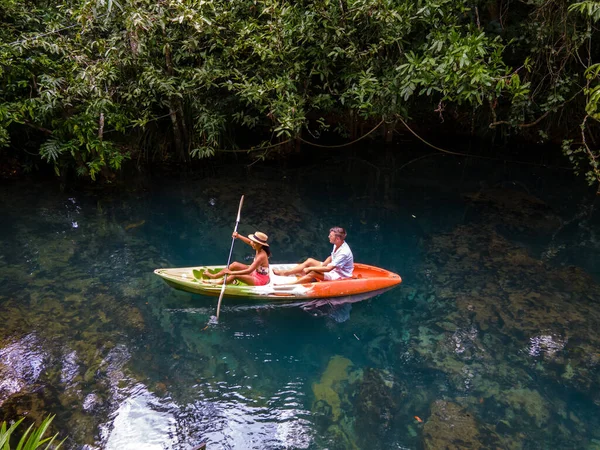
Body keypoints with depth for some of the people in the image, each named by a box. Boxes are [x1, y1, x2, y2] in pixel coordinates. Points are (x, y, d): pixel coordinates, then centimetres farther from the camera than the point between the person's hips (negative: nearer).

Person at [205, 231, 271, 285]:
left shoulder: (261, 256, -31)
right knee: (234, 264, 4)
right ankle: (214, 276, 14)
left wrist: (231, 272, -32)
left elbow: (249, 271, -35)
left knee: (235, 275, -22)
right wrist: (238, 236, -1)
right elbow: (249, 242, 13)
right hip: (255, 272, 9)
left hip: (260, 280, -9)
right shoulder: (259, 249, -7)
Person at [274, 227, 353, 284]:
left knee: (313, 273, -31)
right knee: (310, 261, -2)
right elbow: (331, 257, 15)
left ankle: (288, 285, -32)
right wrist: (322, 265, -4)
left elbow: (328, 269, -34)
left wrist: (310, 268, -27)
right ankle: (285, 272, -4)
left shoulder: (344, 252, -30)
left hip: (340, 275, -10)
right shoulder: (337, 245, -1)